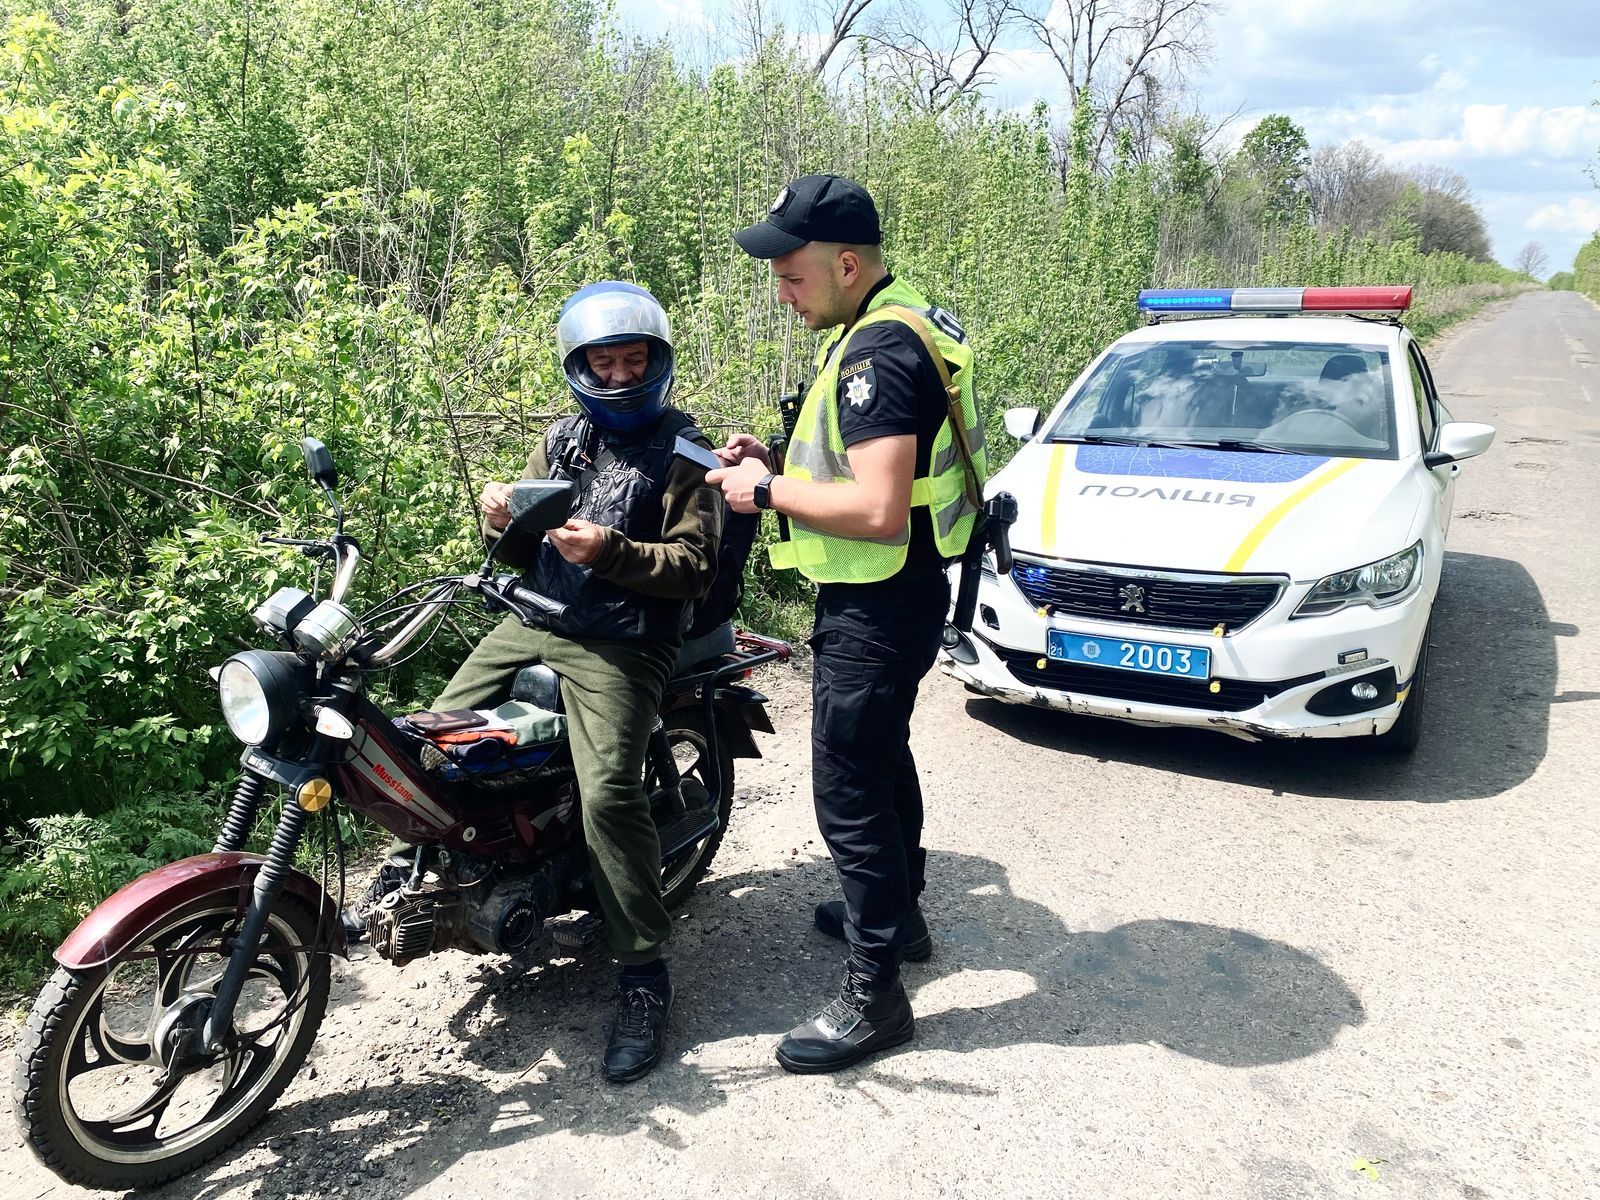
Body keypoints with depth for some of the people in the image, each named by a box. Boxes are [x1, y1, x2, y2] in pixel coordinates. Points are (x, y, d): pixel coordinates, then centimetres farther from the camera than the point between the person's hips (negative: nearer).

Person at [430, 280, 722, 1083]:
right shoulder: (561, 440, 17)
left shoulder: (681, 454, 0)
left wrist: (610, 551, -22)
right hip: (533, 622, 7)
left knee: (609, 792, -24)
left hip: (620, 646, -6)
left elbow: (694, 568, -7)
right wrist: (503, 520, -6)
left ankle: (645, 978, -10)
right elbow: (527, 555, 17)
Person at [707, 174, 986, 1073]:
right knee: (883, 760, 24)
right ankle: (899, 914, 44)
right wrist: (779, 460, 6)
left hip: (877, 611, -11)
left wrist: (766, 492, -20)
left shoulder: (878, 350, -23)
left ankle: (876, 993, 11)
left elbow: (879, 510, -31)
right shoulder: (900, 324, 10)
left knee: (851, 793, -2)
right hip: (891, 597, 11)